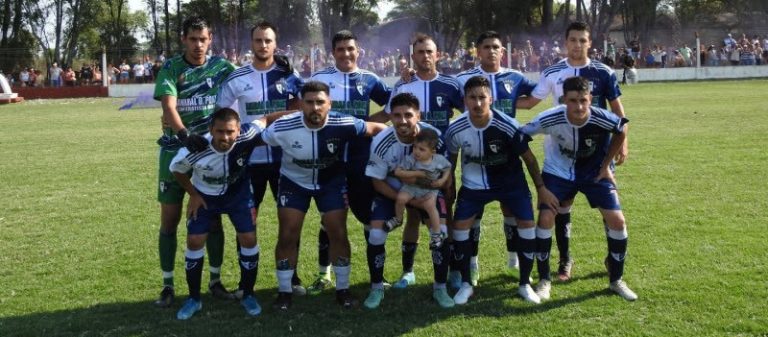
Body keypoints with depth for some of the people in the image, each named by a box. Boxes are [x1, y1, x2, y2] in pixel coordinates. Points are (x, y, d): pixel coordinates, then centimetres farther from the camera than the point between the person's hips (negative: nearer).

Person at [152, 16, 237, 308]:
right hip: (175, 150, -1)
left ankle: (215, 280, 21)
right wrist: (185, 136, -37)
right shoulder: (170, 68, -8)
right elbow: (168, 107, -22)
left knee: (213, 218, 7)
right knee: (169, 220, 3)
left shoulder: (221, 66, 0)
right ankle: (168, 285, 14)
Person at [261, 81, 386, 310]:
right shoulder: (283, 128, -29)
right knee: (287, 237, -2)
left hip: (332, 182, 0)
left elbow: (377, 129, -14)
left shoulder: (343, 124, -28)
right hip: (294, 182, 0)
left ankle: (342, 289, 16)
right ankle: (285, 290, 16)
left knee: (338, 234, -2)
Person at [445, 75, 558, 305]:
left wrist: (541, 189, -4)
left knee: (527, 225, -9)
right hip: (474, 184, 1)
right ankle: (466, 285, 11)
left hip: (510, 182, -1)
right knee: (459, 228, -7)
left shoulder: (507, 127, -26)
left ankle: (525, 284, 9)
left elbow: (528, 158, -10)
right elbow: (451, 161, 0)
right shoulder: (455, 129, -20)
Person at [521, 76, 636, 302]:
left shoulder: (601, 119, -29)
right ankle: (544, 280, 4)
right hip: (558, 172, -1)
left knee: (617, 220, -8)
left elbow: (622, 131, -5)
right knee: (545, 218, -14)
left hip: (594, 172, 1)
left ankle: (616, 280, 13)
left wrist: (606, 165, -2)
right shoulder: (550, 119, -30)